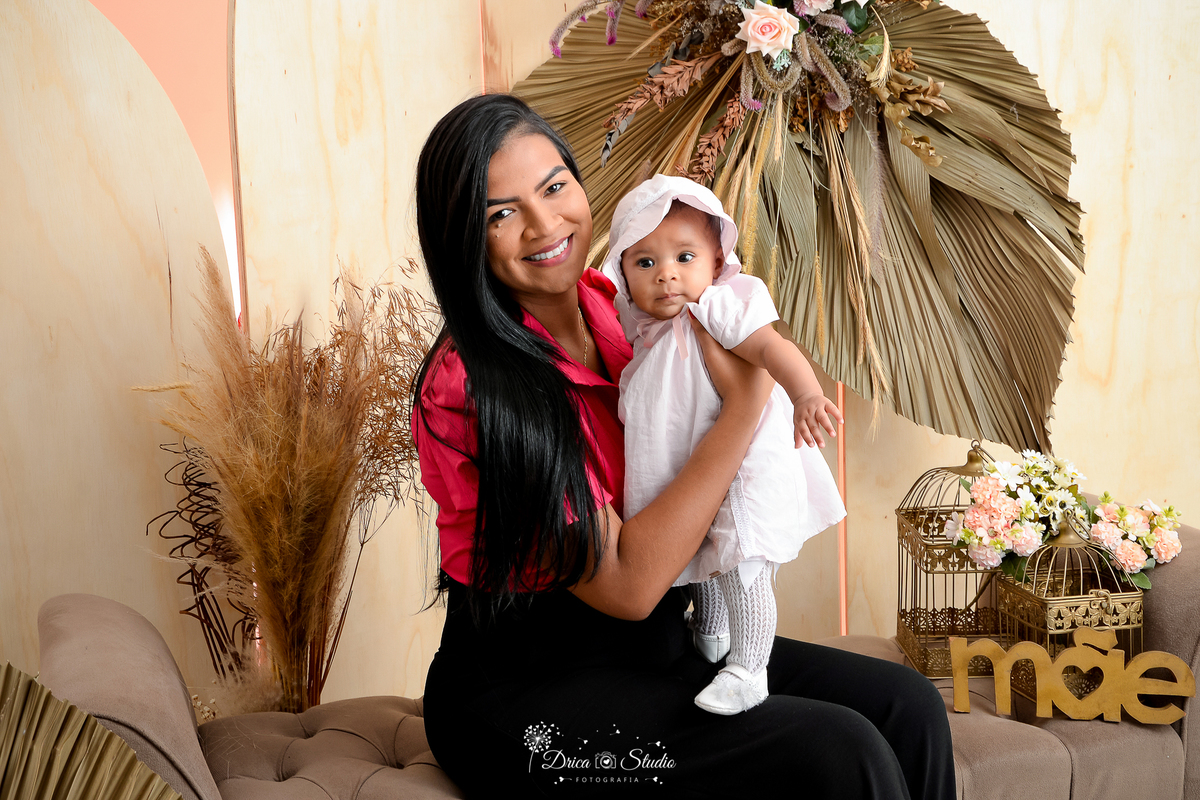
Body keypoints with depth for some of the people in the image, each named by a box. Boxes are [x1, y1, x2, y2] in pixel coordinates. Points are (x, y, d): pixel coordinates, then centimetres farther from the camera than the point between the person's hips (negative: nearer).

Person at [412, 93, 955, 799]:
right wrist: (745, 405, -20)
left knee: (907, 706, -6)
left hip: (660, 637, 7)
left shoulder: (613, 305, 1)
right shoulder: (468, 387, -22)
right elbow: (627, 584, -23)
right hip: (529, 689, -7)